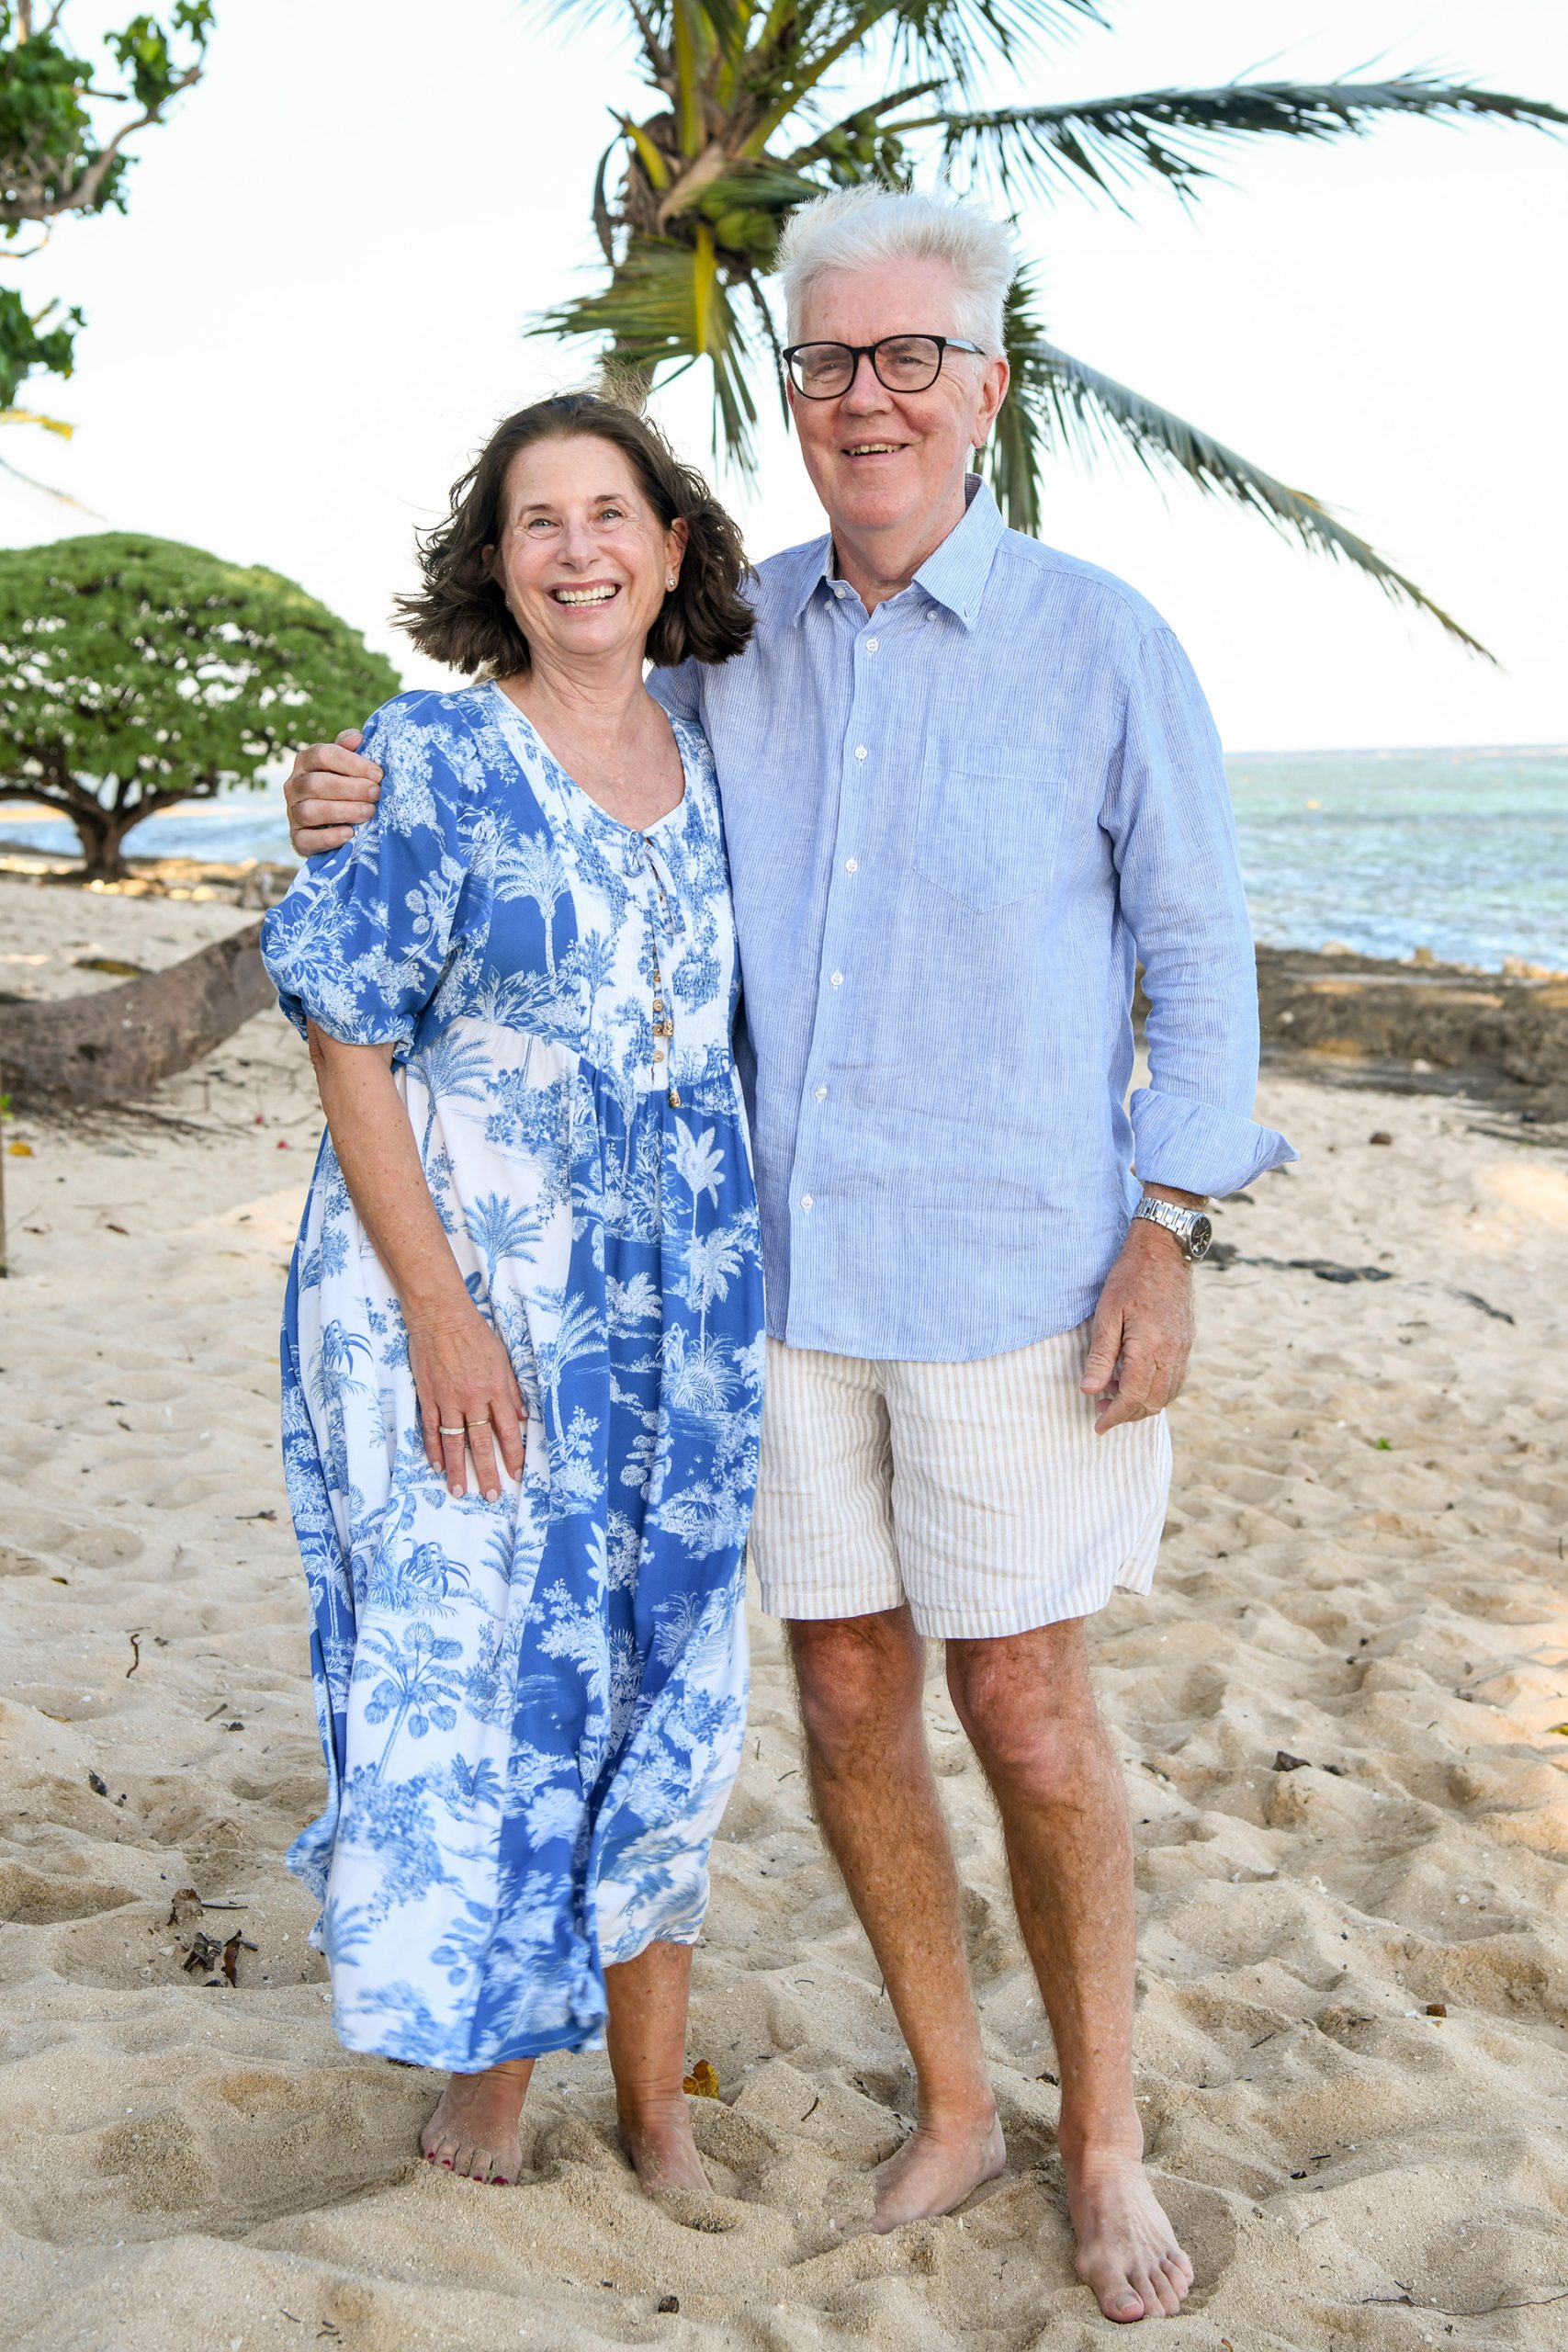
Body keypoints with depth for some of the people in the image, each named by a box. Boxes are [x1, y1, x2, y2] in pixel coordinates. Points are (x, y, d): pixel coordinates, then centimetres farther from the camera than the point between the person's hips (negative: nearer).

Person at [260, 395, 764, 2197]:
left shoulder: (708, 773, 8)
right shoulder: (430, 758, -7)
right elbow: (348, 1039, -10)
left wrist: (738, 1289, 11)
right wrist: (439, 1311, -16)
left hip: (666, 1310, 5)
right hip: (465, 1298, -4)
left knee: (655, 1674, 10)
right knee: (471, 1660, 3)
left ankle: (654, 2096, 26)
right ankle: (485, 2063, 26)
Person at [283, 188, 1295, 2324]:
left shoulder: (1102, 645, -7)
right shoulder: (738, 643, 4)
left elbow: (1200, 959, -2)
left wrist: (1166, 1241, -9)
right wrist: (383, 812, -3)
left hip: (1012, 1272, -4)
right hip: (784, 1266, 4)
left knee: (1023, 1712, 4)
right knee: (847, 1701, 11)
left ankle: (1103, 2138, 26)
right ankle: (952, 2103, 31)